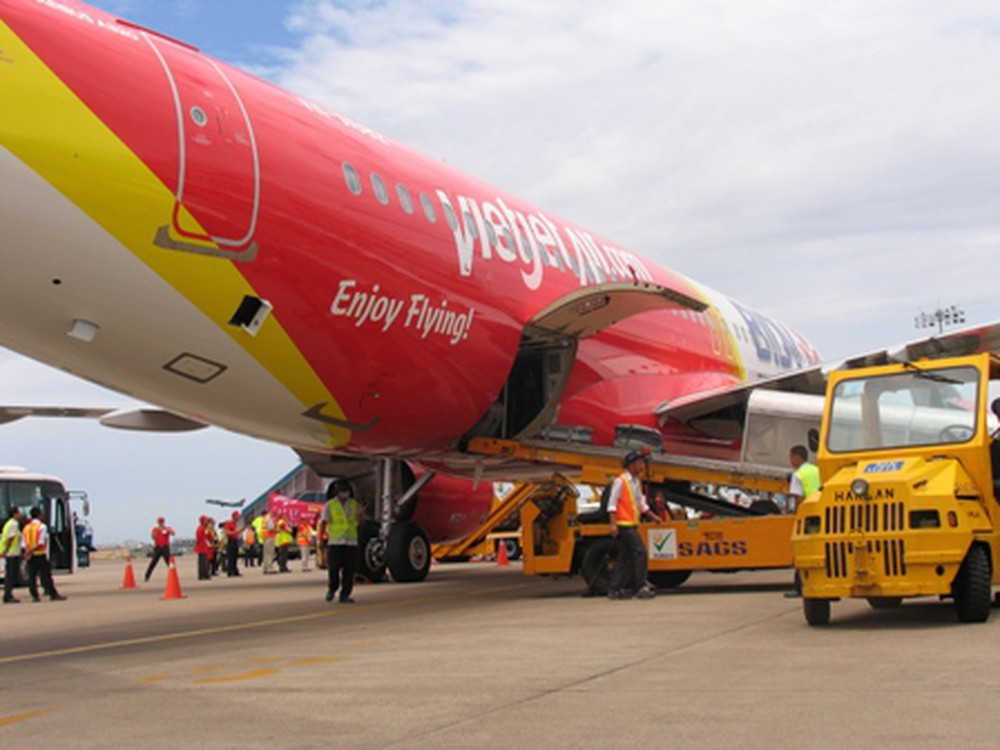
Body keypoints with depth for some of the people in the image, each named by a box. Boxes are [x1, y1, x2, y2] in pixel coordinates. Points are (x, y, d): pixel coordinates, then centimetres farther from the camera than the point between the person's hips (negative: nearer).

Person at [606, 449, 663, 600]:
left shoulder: (636, 482, 16)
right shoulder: (620, 481, -9)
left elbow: (641, 503, 26)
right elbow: (612, 503, -12)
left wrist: (654, 516, 23)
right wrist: (613, 524, -18)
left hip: (632, 525, 9)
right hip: (624, 524, -9)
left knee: (625, 557, 8)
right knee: (640, 552, -14)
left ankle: (615, 589, 12)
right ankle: (641, 587, -13)